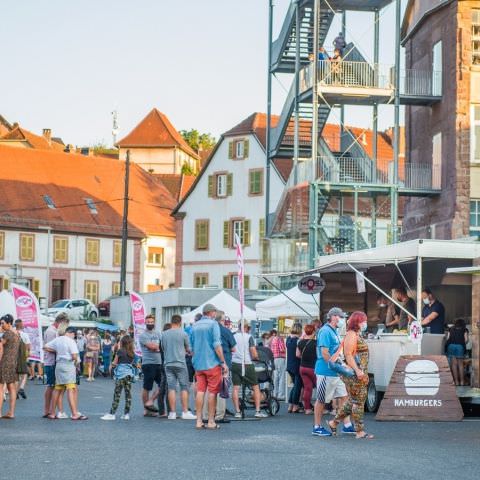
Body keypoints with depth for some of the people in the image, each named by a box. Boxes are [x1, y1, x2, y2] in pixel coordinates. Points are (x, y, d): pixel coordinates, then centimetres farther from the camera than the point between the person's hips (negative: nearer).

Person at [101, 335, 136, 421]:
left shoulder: (120, 351, -7)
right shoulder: (132, 353, 7)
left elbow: (115, 363, -1)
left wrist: (111, 365, 20)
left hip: (121, 374, -5)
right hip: (130, 373, 5)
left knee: (117, 394, -3)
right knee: (128, 394, 6)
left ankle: (112, 414, -3)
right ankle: (126, 414, 8)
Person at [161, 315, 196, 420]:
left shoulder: (164, 334, 4)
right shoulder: (183, 333, -5)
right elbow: (188, 349, 6)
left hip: (168, 363, 3)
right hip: (180, 363, -3)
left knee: (171, 388, 4)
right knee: (184, 387, 2)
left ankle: (172, 412, 3)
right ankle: (185, 412, -1)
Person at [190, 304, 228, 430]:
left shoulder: (194, 326, 12)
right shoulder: (213, 324, -8)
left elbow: (191, 347, 17)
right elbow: (217, 345, -13)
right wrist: (223, 362, -10)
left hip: (198, 364, 6)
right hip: (212, 363, -5)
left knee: (200, 391, 6)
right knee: (212, 392, 0)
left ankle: (199, 421, 4)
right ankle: (211, 422, 1)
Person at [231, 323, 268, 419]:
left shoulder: (233, 337, 4)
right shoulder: (249, 337, -6)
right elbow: (254, 354, -10)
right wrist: (256, 357, 11)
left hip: (235, 364, 3)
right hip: (247, 364, -3)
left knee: (236, 388, 5)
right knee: (256, 387, 9)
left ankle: (237, 412, 2)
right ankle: (258, 411, 6)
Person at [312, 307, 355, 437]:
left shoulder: (333, 332, 16)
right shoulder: (325, 331, -15)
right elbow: (325, 353, -20)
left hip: (336, 373, 9)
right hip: (326, 372, -9)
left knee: (343, 396, 7)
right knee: (321, 400, 1)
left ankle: (347, 425, 11)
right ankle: (317, 427, 9)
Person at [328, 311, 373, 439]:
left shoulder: (358, 335, 20)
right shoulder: (351, 335, -12)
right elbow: (348, 355, -20)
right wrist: (357, 370, -27)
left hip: (360, 374, 10)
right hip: (354, 374, -10)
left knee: (352, 402, 13)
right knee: (357, 402, -6)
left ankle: (334, 422, 22)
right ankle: (360, 431, -3)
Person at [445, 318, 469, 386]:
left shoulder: (451, 329, 22)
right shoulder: (464, 330, 17)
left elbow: (448, 338, 12)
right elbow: (466, 339, 6)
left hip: (451, 345, 1)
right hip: (460, 346, -1)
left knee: (454, 364, 2)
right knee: (460, 364, 6)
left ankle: (456, 381, 0)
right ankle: (462, 381, 4)